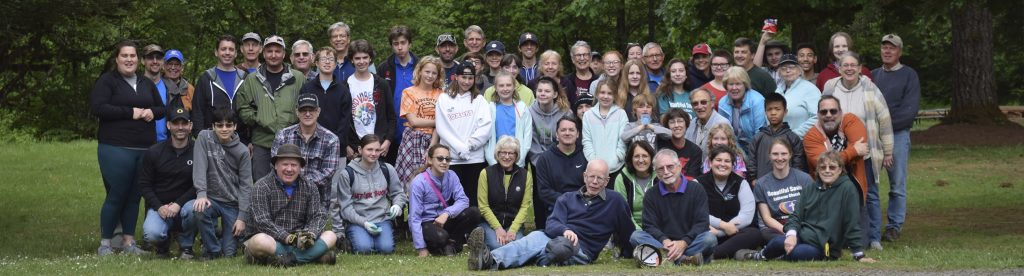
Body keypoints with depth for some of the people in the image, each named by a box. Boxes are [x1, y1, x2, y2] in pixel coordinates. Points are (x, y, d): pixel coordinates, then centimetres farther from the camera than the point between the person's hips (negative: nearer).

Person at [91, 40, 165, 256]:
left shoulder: (146, 84, 18)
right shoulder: (107, 81, -1)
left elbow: (161, 108, 22)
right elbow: (97, 108, -13)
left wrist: (152, 112, -2)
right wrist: (130, 113, -14)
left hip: (145, 149, 6)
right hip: (115, 149, -6)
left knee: (134, 196, 7)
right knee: (116, 195, -6)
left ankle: (128, 242, 14)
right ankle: (105, 244, 4)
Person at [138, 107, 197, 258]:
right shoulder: (153, 153, 1)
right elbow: (144, 185, 2)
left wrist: (178, 204, -17)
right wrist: (159, 207, -13)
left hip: (185, 203, 0)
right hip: (159, 206, 0)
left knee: (193, 209, -36)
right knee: (151, 234, -30)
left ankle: (186, 247, -5)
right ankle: (163, 246, 11)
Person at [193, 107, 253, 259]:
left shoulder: (242, 151, -4)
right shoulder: (204, 138, -4)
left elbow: (246, 185, -5)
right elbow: (199, 167, -13)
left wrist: (242, 217, -12)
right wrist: (201, 194, -28)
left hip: (233, 204, 0)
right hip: (211, 199, 0)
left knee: (229, 253, -8)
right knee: (200, 210, -36)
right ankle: (212, 250, -10)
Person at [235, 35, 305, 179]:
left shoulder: (297, 78, 6)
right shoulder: (251, 79, 9)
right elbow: (242, 108, 7)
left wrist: (293, 121, -8)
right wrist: (257, 120, -6)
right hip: (261, 142, 1)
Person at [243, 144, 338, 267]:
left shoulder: (309, 188, 11)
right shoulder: (262, 187, -3)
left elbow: (319, 215, 2)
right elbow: (262, 221, -14)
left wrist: (311, 234, -21)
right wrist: (287, 237, -26)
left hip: (299, 241, 4)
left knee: (330, 236, -17)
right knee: (259, 241, -38)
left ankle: (288, 259, -33)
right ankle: (314, 255, -34)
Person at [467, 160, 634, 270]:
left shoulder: (615, 201, 11)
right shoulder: (567, 198, 17)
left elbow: (627, 232, 19)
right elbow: (552, 224, 2)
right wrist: (565, 230, -19)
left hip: (582, 249, -3)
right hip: (556, 237, 3)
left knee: (562, 246, -38)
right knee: (535, 237, -33)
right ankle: (490, 258, -62)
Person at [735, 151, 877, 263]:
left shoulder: (847, 188, -6)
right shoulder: (809, 189, 12)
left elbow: (851, 224, -8)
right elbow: (796, 216, 7)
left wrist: (859, 254, -9)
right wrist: (791, 234, -15)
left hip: (824, 247, -4)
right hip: (802, 236, 4)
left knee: (797, 253, -36)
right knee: (780, 241, -32)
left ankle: (760, 256, -6)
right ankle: (761, 255, 1)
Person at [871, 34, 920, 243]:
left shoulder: (909, 75, 3)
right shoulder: (873, 75, 16)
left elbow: (910, 110, -6)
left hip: (898, 134, -3)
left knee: (897, 185, -2)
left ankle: (894, 226, 4)